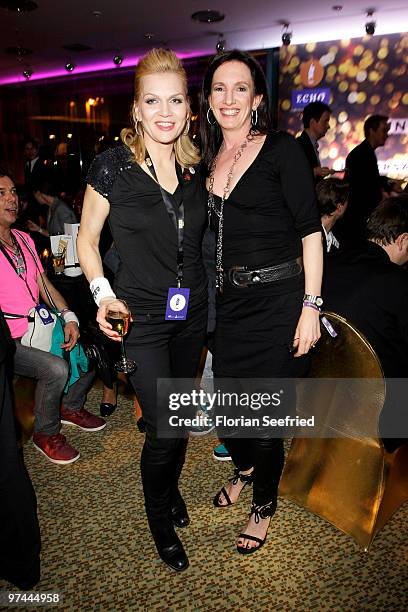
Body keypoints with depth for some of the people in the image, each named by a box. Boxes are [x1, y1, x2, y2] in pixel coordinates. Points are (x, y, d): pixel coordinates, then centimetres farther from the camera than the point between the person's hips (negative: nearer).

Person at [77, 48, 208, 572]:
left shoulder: (195, 169, 3)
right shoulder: (112, 166, -11)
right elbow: (87, 238, -2)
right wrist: (103, 294, -14)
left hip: (192, 312, 5)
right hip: (142, 317, -5)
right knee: (164, 427, -2)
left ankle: (171, 485, 48)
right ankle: (159, 518, 29)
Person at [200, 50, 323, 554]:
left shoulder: (282, 150, -6)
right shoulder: (209, 159, 11)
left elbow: (310, 230, -9)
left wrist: (311, 305, -14)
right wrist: (206, 298, 12)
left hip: (277, 300, -5)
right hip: (226, 302, 5)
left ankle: (264, 504, 32)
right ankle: (245, 469, 47)